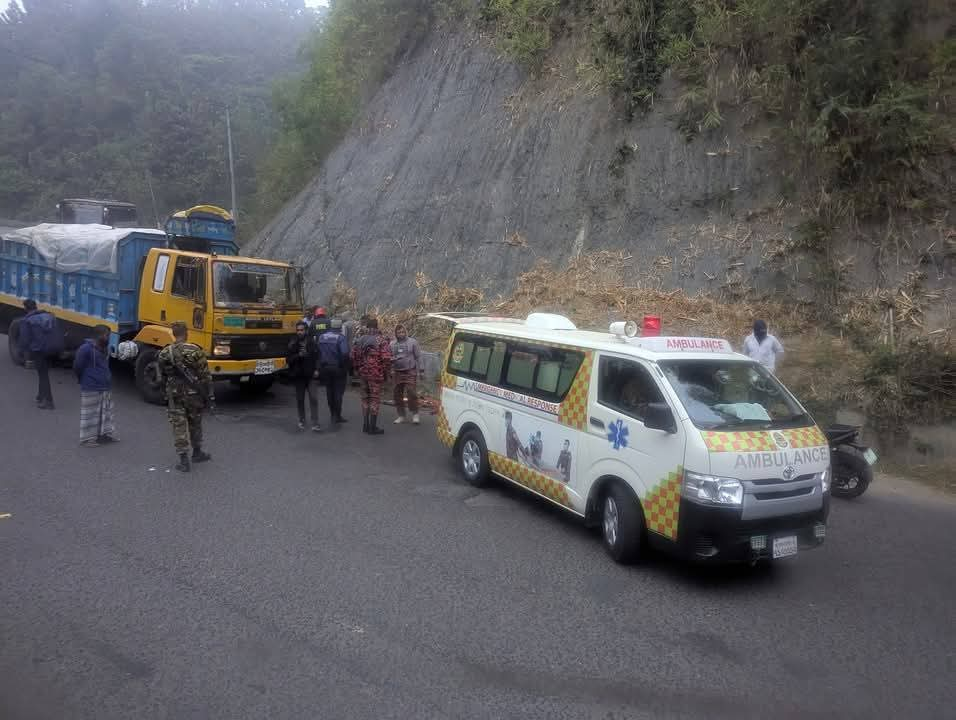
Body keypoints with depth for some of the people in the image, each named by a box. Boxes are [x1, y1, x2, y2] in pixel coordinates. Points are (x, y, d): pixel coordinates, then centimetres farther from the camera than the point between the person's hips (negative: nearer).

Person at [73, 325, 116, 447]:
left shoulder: (106, 348, 7)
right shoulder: (86, 349, -18)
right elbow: (77, 367, -10)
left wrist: (107, 379, 17)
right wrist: (83, 380, 3)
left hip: (106, 387, 8)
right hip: (91, 389, -8)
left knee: (106, 411, 16)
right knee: (90, 414, 0)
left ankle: (104, 433, 29)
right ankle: (87, 438, 9)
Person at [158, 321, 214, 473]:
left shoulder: (164, 354, -3)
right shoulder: (195, 351, -12)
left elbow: (162, 375, 10)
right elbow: (205, 376, -11)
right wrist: (210, 396, -5)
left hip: (174, 395, 1)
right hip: (193, 394, -1)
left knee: (179, 426, 5)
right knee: (195, 424, 18)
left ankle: (183, 460, 1)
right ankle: (197, 453, 32)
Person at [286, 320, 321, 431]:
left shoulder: (312, 342, -1)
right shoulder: (293, 343, 1)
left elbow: (317, 357, 4)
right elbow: (288, 359, 0)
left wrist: (316, 370, -7)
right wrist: (298, 355, -16)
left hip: (310, 374, -1)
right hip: (298, 375, 1)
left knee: (313, 398, -8)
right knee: (300, 399, 11)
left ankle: (315, 423, -7)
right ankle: (302, 421, 27)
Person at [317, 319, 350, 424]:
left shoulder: (322, 337, 3)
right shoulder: (340, 337, -13)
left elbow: (317, 352, 1)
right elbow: (345, 353, -23)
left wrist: (320, 365, 8)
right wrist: (345, 366, -8)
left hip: (325, 367, 5)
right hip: (338, 368, -5)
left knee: (329, 391, 15)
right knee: (338, 391, 3)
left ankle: (333, 414, 23)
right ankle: (337, 416, 2)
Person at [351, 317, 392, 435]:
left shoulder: (360, 340, 8)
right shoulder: (381, 340, -10)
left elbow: (353, 356, 9)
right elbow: (386, 358, -18)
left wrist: (358, 370, 16)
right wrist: (385, 372, -6)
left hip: (363, 373, 5)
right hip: (376, 374, -5)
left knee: (365, 398, 16)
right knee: (375, 399, 1)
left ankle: (365, 425, 22)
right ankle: (373, 427, 4)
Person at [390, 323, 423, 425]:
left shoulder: (412, 342, 1)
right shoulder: (392, 344, 9)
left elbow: (418, 356, 2)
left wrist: (421, 370, -2)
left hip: (410, 372, -4)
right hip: (398, 372, 4)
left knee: (411, 392, -11)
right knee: (398, 394, 6)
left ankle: (415, 414, 1)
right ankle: (401, 415, 18)